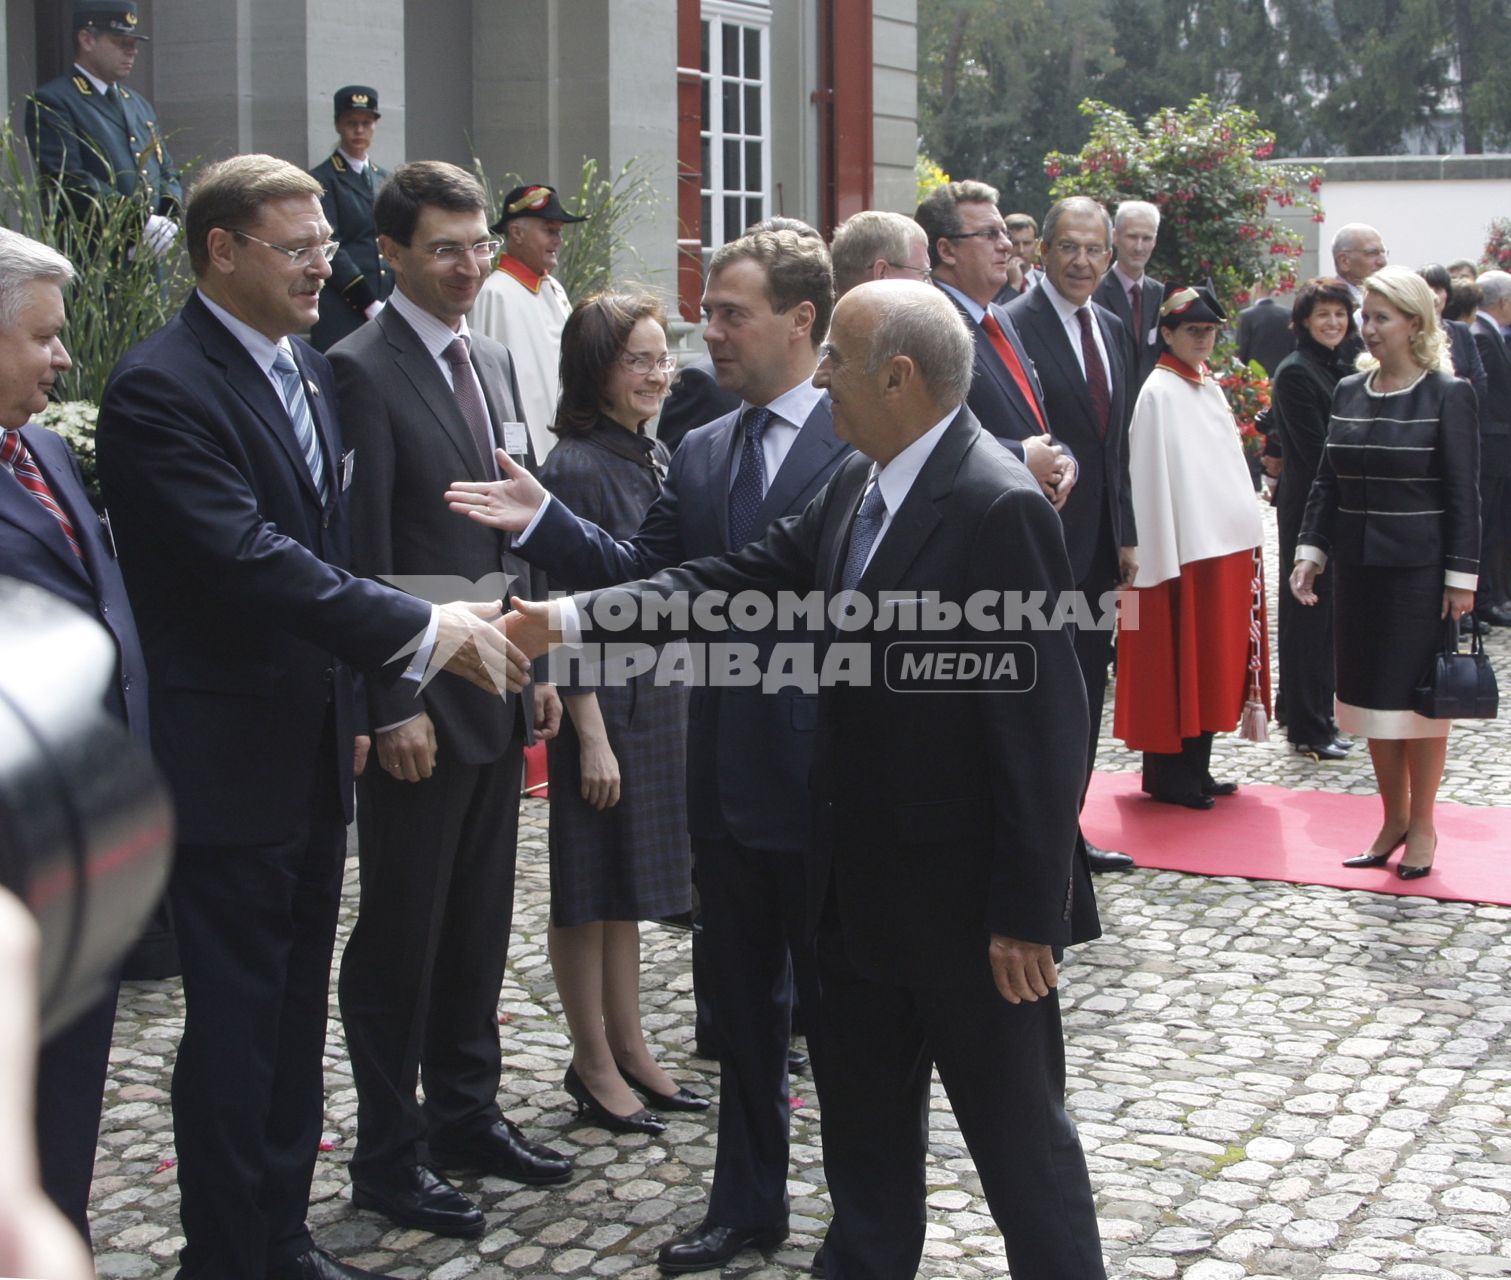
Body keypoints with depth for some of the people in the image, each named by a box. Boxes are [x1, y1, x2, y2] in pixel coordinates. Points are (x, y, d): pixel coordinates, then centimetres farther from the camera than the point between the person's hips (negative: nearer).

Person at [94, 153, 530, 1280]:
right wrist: (421, 631, -28)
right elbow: (251, 562, -27)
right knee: (234, 1023, 2)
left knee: (296, 1010, 17)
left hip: (313, 753, 8)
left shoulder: (310, 370, 11)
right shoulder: (159, 389, -18)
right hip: (227, 763, -8)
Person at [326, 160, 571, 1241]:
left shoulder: (493, 360, 12)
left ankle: (467, 1112, 31)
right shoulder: (361, 370, -13)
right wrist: (394, 705, -18)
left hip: (500, 694, 8)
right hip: (419, 702, -8)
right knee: (401, 932, 4)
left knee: (481, 921, 17)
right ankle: (390, 1153, 16)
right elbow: (361, 555, -16)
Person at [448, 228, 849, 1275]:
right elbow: (640, 574, 6)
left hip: (822, 772, -6)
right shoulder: (701, 453, 11)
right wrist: (542, 521, -6)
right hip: (724, 774, 6)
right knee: (743, 1002, 18)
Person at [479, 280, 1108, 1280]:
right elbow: (747, 581, 8)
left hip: (970, 899, -9)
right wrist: (572, 617, 0)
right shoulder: (858, 483, 6)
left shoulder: (1001, 509, -22)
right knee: (864, 1132, 22)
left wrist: (1025, 914, -21)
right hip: (864, 887, 9)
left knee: (1022, 1140, 8)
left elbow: (1043, 726, -23)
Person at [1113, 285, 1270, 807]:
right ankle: (1170, 775, 5)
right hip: (1184, 549, -8)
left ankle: (1196, 768, 19)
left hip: (1227, 545, 8)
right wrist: (1165, 559, -17)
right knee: (1176, 663, -3)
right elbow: (1154, 479, -13)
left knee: (1213, 663, 11)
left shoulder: (1211, 389, 14)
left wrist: (1246, 538, 14)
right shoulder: (1160, 393, -10)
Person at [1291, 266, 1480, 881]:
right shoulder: (1349, 391, 7)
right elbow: (1328, 481, 11)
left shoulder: (1447, 395, -7)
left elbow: (1463, 494, -8)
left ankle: (1421, 825, 16)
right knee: (1371, 693, 10)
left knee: (1418, 693, 3)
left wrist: (1461, 575, -12)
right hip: (1358, 569, 5)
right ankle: (1393, 818, 23)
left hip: (1419, 571, -5)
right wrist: (1311, 550, 1)